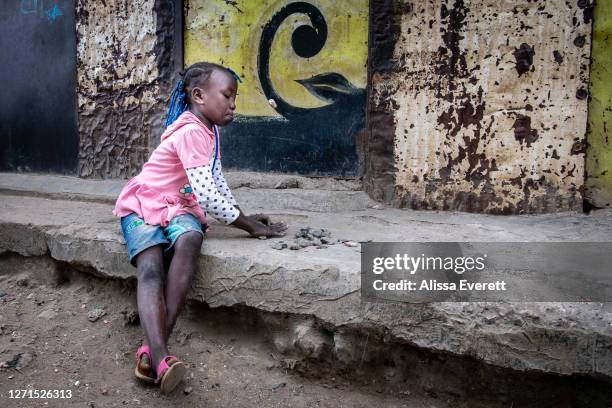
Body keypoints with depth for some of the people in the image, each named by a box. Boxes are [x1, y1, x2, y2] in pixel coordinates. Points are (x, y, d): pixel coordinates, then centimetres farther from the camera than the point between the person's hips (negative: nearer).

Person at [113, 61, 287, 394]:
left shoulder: (210, 131, 10)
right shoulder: (190, 132, -20)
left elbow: (217, 183, 19)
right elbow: (206, 193, -26)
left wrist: (244, 217, 11)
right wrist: (249, 226, -19)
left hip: (178, 207, 6)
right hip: (142, 204, -6)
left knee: (189, 241, -28)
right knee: (151, 267, -32)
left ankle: (152, 350, -33)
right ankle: (161, 359, -46)